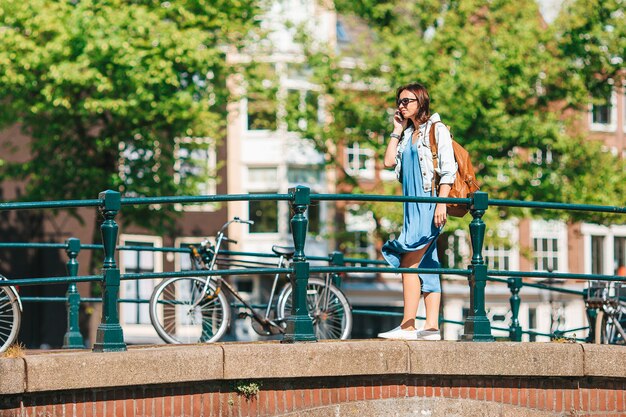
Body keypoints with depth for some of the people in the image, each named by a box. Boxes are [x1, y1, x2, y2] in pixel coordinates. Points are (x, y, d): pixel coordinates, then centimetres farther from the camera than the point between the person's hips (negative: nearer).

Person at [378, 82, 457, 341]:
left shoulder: (436, 130, -3)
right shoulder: (407, 134, 19)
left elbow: (448, 170, -10)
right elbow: (389, 162, 9)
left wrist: (441, 203, -18)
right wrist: (397, 131, 9)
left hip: (429, 203, -8)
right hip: (413, 205, 8)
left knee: (409, 263, -14)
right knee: (425, 265, 4)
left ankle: (407, 326, -15)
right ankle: (431, 327, 2)